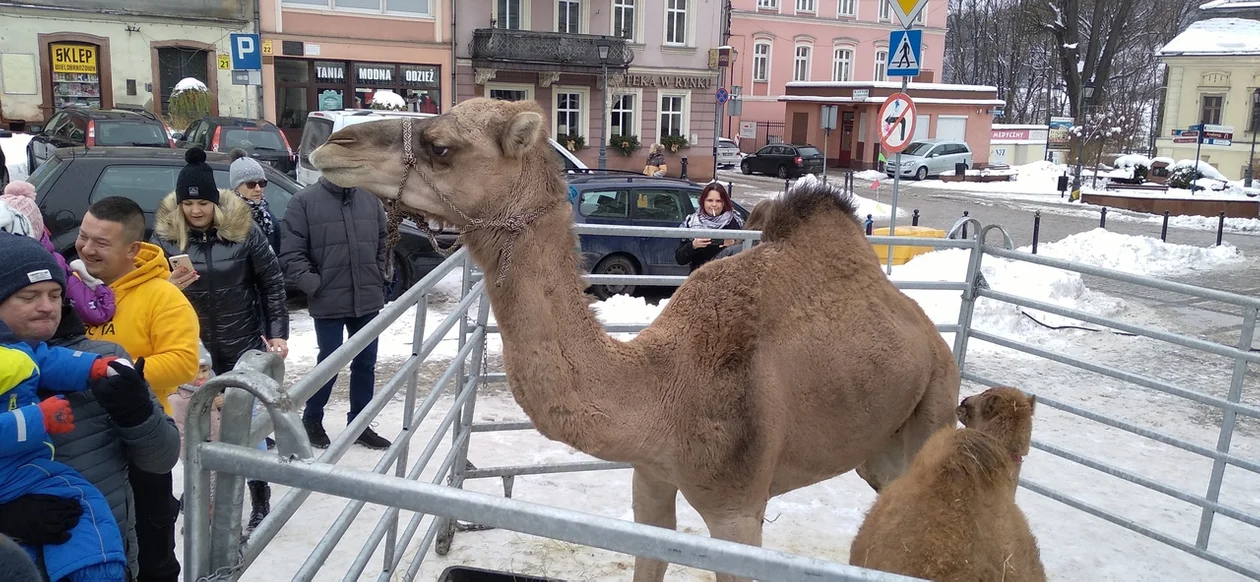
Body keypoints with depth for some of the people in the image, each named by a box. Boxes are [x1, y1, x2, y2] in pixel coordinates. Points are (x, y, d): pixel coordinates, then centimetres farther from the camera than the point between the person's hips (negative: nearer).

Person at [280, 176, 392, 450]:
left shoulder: (370, 199, 4)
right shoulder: (304, 201, -8)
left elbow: (383, 243, 14)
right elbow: (291, 253, -9)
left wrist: (378, 279, 7)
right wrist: (313, 285, -13)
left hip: (368, 300, 4)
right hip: (329, 302, -4)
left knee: (366, 363, 12)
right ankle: (311, 420, 29)